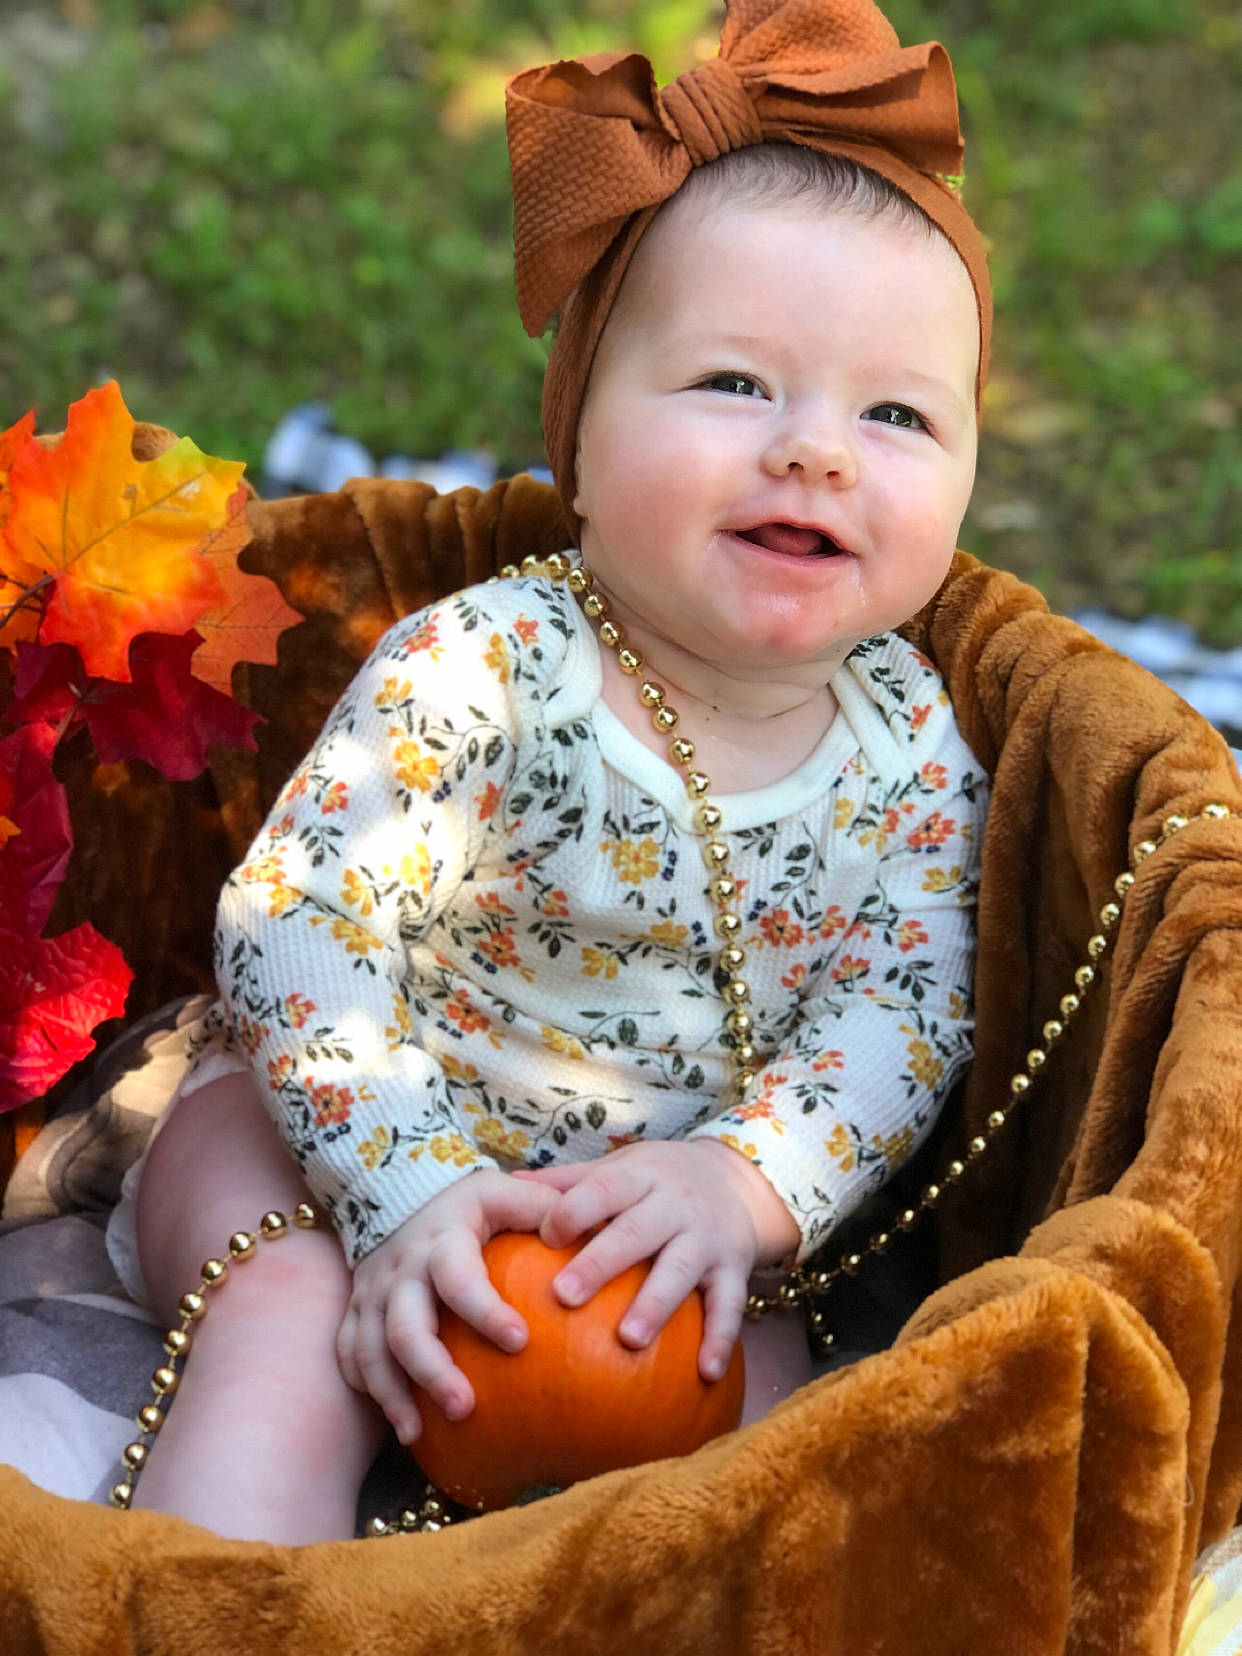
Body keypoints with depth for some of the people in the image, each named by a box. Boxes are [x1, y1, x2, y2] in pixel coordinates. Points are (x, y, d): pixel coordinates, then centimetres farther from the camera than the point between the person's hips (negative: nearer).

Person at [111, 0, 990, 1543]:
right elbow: (295, 924, -22)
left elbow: (905, 1001, -8)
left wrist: (754, 1181, -26)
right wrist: (408, 1188, -30)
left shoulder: (911, 745, -8)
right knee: (296, 1331, -27)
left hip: (669, 1199, 4)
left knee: (756, 1386, -17)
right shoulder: (481, 670, -22)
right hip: (364, 1128, -3)